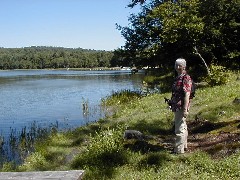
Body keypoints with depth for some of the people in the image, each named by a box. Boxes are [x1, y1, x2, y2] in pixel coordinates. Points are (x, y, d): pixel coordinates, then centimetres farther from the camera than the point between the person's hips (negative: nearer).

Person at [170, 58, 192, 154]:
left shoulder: (186, 78, -16)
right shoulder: (178, 78, 14)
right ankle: (184, 145, 33)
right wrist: (172, 105, 22)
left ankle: (179, 150, 0)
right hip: (177, 107, 10)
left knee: (180, 128, -6)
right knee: (182, 127, 20)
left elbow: (187, 94, -22)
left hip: (181, 107, -10)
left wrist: (185, 109, -25)